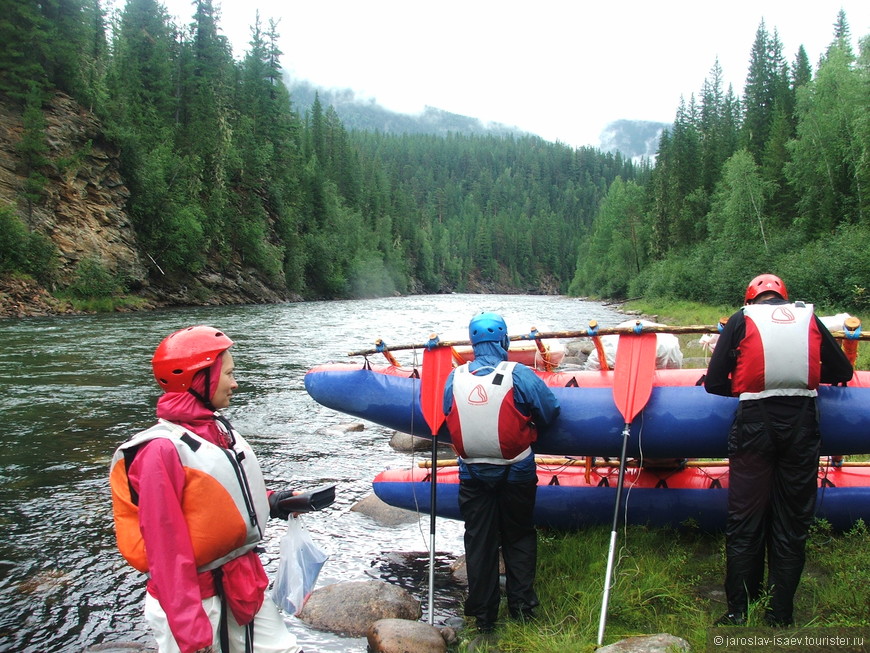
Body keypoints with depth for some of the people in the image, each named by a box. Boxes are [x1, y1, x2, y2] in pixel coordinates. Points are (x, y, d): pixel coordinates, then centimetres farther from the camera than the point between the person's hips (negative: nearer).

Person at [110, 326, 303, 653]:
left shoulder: (219, 429, 3)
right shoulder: (164, 449, -20)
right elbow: (166, 545, -20)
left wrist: (268, 503, 0)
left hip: (242, 583, 8)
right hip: (194, 597, -8)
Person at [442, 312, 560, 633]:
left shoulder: (455, 378, -7)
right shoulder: (519, 375, -15)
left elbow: (448, 418, 2)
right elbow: (550, 412, -9)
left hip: (472, 472, 2)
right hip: (516, 472, -2)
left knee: (478, 541, 12)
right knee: (519, 538, 16)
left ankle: (483, 616, 21)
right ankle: (521, 606, 21)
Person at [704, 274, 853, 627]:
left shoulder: (742, 319, 5)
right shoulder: (808, 317, 12)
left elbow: (714, 382, -1)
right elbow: (842, 372, 14)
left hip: (755, 422, -2)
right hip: (802, 423, 2)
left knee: (745, 521, 6)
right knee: (793, 522, 10)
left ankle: (738, 614, 10)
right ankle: (781, 618, 15)